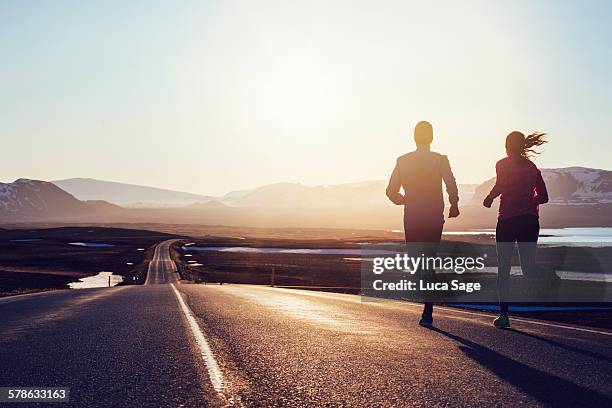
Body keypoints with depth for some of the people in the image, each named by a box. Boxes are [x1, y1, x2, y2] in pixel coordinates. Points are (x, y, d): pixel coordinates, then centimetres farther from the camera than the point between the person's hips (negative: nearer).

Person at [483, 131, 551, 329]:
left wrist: (489, 198, -3)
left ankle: (504, 314, 1)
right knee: (528, 266, 14)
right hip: (531, 221, 4)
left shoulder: (503, 164, -1)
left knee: (503, 269, 3)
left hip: (508, 220, -4)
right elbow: (543, 197, 14)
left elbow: (501, 185, -20)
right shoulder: (532, 167, 13)